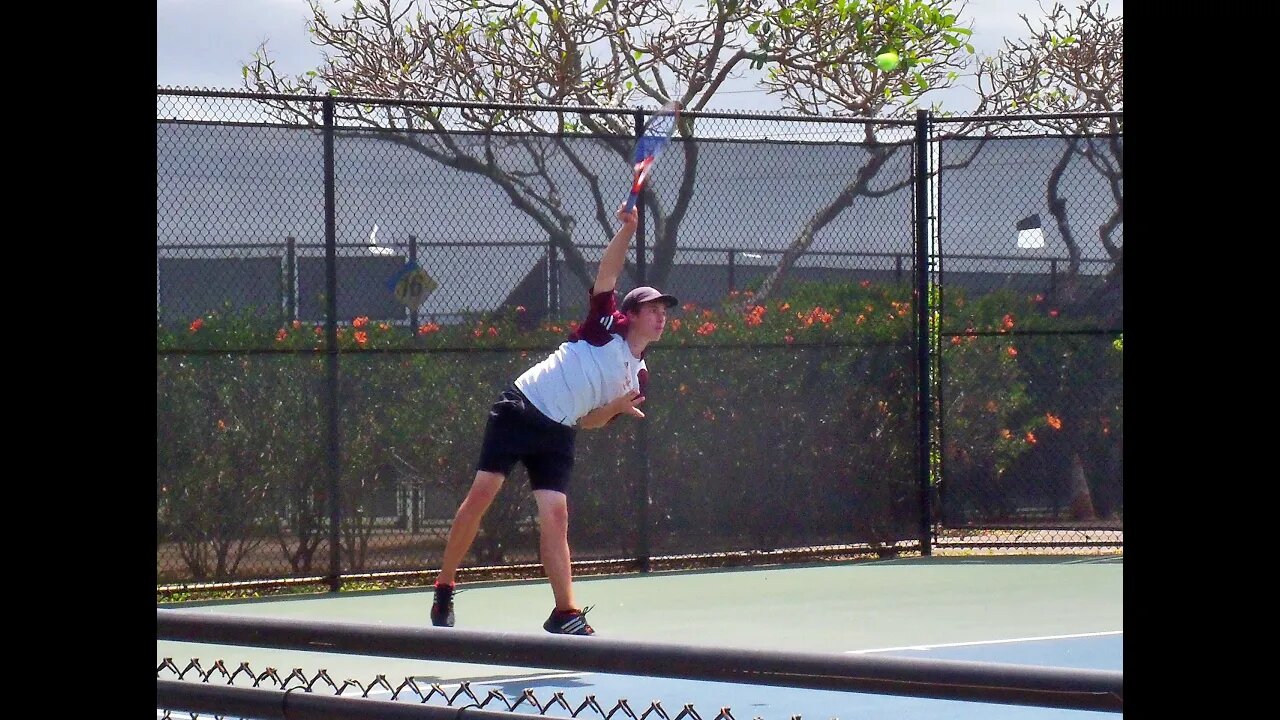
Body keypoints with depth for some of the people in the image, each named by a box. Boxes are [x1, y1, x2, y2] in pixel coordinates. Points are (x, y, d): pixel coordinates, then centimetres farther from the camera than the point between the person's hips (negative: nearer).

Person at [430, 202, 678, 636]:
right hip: (521, 409, -5)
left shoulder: (638, 378, 14)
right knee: (481, 494, -11)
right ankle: (444, 588, -1)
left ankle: (566, 613, -7)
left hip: (558, 434, 5)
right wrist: (628, 228, -24)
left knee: (556, 516, -7)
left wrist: (615, 407, -2)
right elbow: (606, 274, -12)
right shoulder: (607, 324, 1)